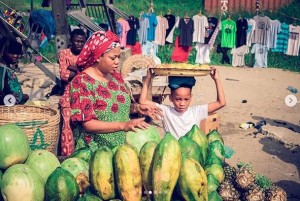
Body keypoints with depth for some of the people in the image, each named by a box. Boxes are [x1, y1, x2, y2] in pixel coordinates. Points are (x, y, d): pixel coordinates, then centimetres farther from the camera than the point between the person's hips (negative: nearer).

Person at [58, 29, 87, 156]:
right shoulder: (64, 54, 4)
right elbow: (63, 75, -9)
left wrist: (75, 69, -11)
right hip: (69, 94, -2)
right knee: (68, 124, -10)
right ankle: (67, 155, -5)